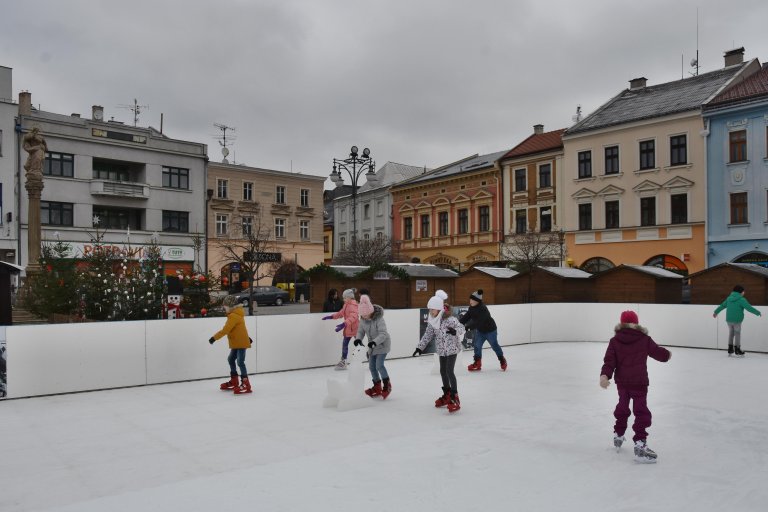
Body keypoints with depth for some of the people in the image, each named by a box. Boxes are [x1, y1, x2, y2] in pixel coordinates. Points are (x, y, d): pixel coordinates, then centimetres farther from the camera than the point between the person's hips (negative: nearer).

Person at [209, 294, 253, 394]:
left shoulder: (233, 316, -18)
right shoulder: (237, 314, 14)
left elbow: (225, 330, -24)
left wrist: (214, 338, -21)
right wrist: (247, 337, 35)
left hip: (241, 343, -11)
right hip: (236, 343, 11)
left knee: (240, 362, -14)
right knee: (231, 359, 19)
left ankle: (245, 384, -15)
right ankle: (234, 381, 30)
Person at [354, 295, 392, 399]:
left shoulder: (379, 319, -27)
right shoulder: (363, 320, -7)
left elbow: (383, 334, -32)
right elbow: (360, 331, 1)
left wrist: (375, 342, -45)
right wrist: (358, 339, -21)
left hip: (382, 344, -7)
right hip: (372, 346, 7)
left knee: (379, 365, -16)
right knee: (372, 367, 9)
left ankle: (387, 385, 5)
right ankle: (377, 387, 26)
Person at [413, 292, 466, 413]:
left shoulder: (450, 319, -22)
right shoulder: (432, 321, -1)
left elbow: (461, 328, -25)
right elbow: (428, 335, 7)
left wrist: (455, 331, -47)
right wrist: (420, 347, 6)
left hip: (452, 348, -7)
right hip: (442, 349, 7)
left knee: (449, 371, -13)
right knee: (443, 371, 15)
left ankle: (454, 397, -4)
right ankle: (447, 395, 31)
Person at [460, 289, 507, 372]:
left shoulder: (483, 309, -34)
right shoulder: (472, 308, -8)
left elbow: (478, 322, -41)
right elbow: (466, 317, -9)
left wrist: (467, 326, -46)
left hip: (490, 330, -7)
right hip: (480, 330, 7)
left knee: (494, 345, 9)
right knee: (477, 345, 0)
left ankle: (502, 361, 31)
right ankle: (477, 363, 10)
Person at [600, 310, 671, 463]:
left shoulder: (615, 341, -1)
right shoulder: (644, 339, -3)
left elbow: (609, 360, -9)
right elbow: (657, 352, 12)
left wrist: (605, 375, -17)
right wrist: (667, 354, 33)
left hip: (622, 382, 3)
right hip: (639, 382, -3)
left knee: (622, 407, 22)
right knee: (641, 412, -1)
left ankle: (618, 435, 35)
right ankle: (639, 444, -10)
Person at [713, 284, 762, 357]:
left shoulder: (729, 298, 6)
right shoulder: (741, 300, -14)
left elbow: (722, 305, 17)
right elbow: (749, 308, -15)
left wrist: (716, 312, 30)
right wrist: (758, 313, -2)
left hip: (729, 320, 6)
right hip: (737, 321, -6)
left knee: (731, 334, 17)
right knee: (737, 334, 6)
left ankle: (730, 350, 22)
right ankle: (737, 351, 12)